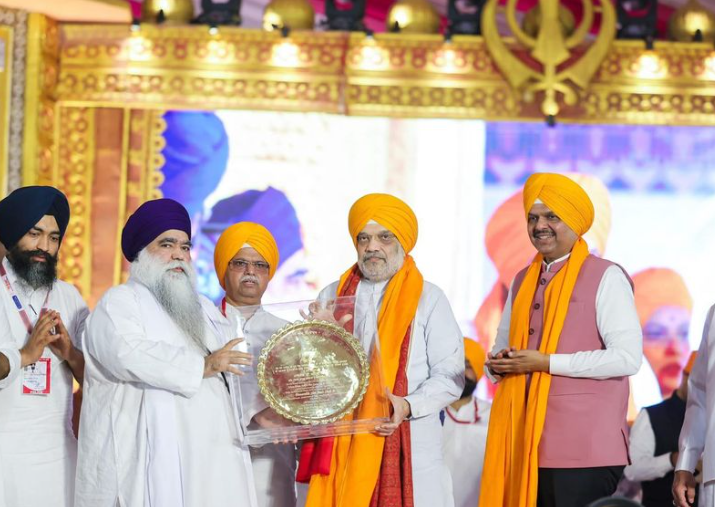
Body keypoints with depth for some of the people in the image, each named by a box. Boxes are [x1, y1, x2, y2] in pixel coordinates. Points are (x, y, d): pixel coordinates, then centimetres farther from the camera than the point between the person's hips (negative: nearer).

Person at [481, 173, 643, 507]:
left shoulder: (606, 277, -4)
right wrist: (497, 363, 1)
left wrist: (546, 362, -15)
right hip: (526, 444, 6)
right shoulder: (523, 281, 17)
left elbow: (627, 357, -13)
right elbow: (503, 345, 26)